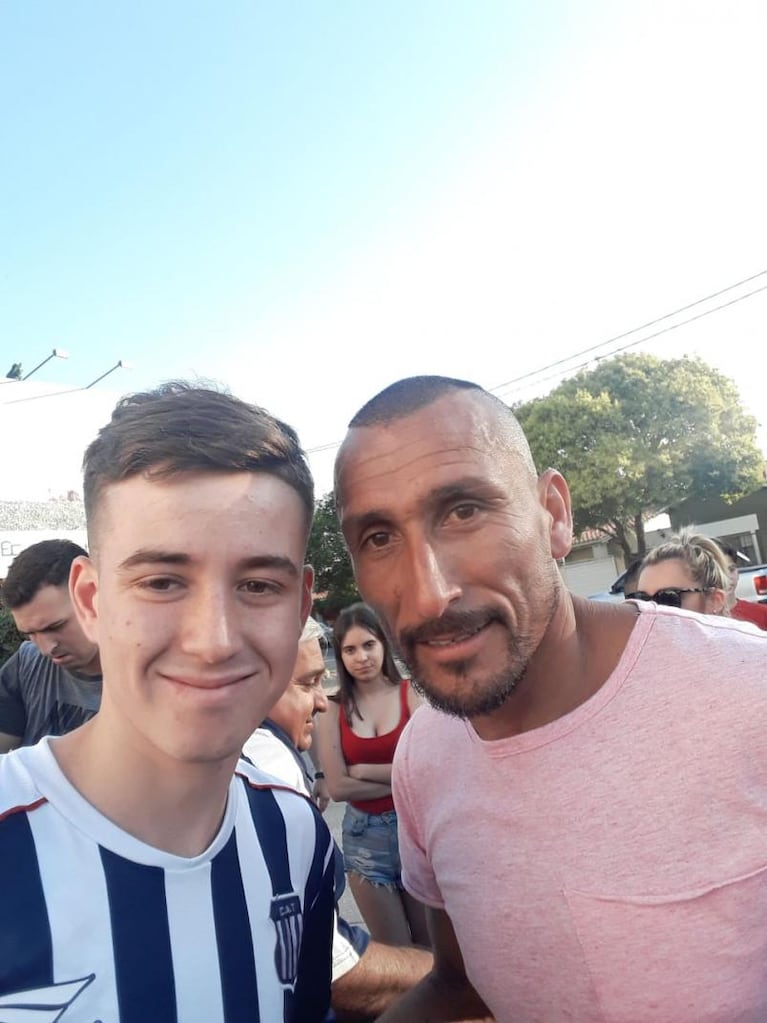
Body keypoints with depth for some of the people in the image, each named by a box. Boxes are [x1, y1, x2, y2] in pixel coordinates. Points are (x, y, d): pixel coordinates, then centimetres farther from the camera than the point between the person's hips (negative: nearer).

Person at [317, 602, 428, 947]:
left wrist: (362, 770, -12)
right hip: (364, 837, 1)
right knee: (392, 951, 18)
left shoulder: (413, 694, -7)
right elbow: (337, 787, -9)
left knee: (431, 942, 18)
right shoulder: (334, 710, -4)